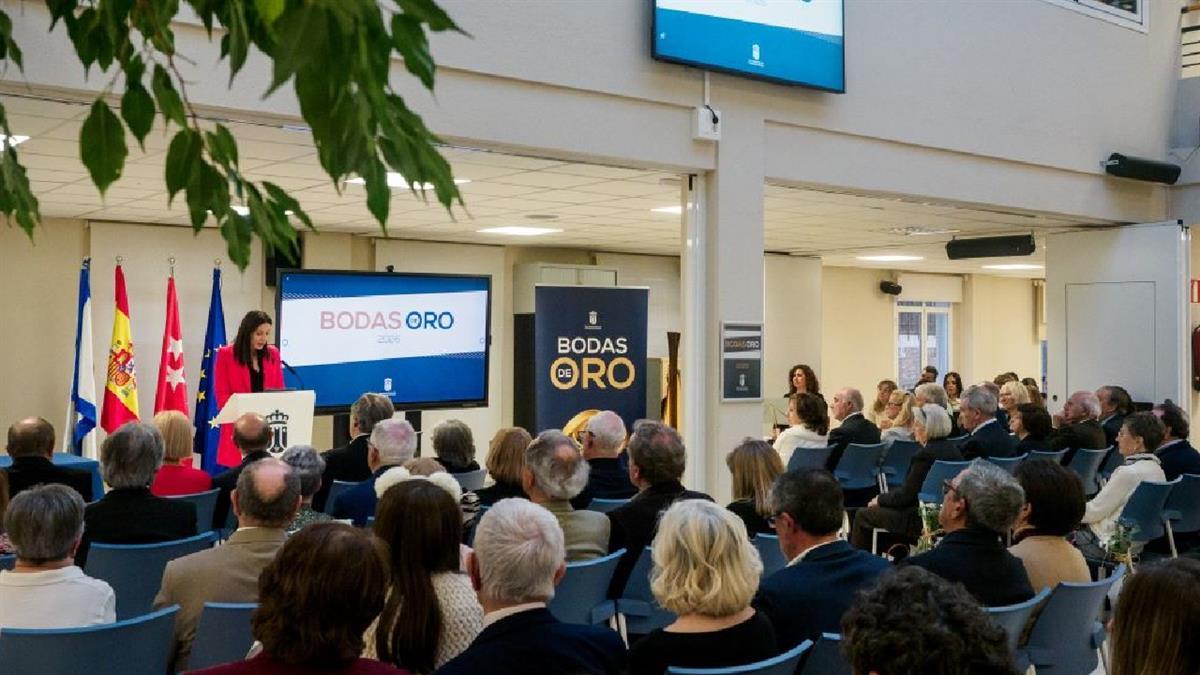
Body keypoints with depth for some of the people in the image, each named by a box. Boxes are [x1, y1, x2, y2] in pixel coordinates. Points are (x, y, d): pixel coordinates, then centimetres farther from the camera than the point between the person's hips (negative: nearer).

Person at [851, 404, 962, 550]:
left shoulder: (925, 455, -22)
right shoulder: (953, 449, 6)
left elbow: (906, 495, -18)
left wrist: (879, 499, -1)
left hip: (922, 520, -10)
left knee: (862, 516, 2)